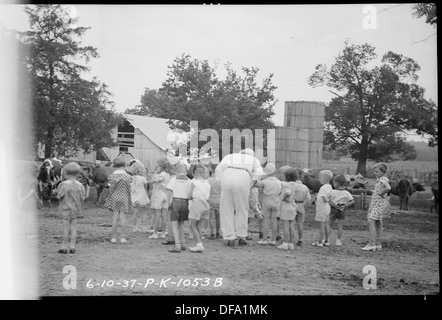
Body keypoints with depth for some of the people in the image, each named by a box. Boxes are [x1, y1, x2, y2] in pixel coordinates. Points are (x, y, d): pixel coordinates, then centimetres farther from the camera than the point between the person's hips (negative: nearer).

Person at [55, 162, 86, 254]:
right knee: (73, 228, 7)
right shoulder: (79, 185, -2)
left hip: (66, 209, -3)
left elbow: (59, 197, -13)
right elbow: (83, 198, 0)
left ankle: (64, 247, 6)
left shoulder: (64, 184, -14)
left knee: (66, 228, 0)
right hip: (75, 209, 4)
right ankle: (72, 247, 9)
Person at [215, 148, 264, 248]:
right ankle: (241, 237, 16)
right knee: (242, 210, 13)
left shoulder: (229, 157, 35)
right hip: (243, 179, -1)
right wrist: (250, 185, 17)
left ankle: (229, 238, 6)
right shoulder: (253, 160, 30)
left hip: (227, 177, 1)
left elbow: (218, 170, 19)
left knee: (227, 210, 8)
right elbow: (259, 173, 11)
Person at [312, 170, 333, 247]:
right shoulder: (329, 187, 8)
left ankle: (320, 242, 3)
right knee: (326, 224, 12)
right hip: (327, 208, 9)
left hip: (322, 208, -9)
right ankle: (326, 241, 18)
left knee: (321, 225, -3)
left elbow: (325, 200, -25)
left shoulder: (323, 188, -19)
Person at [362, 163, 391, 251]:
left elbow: (388, 188, -33)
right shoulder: (379, 179, 16)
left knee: (370, 221, -19)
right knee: (378, 223, 13)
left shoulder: (383, 179, -13)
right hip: (376, 203, 11)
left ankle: (371, 244, -22)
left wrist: (381, 194, -20)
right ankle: (378, 244, 20)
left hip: (380, 203, -11)